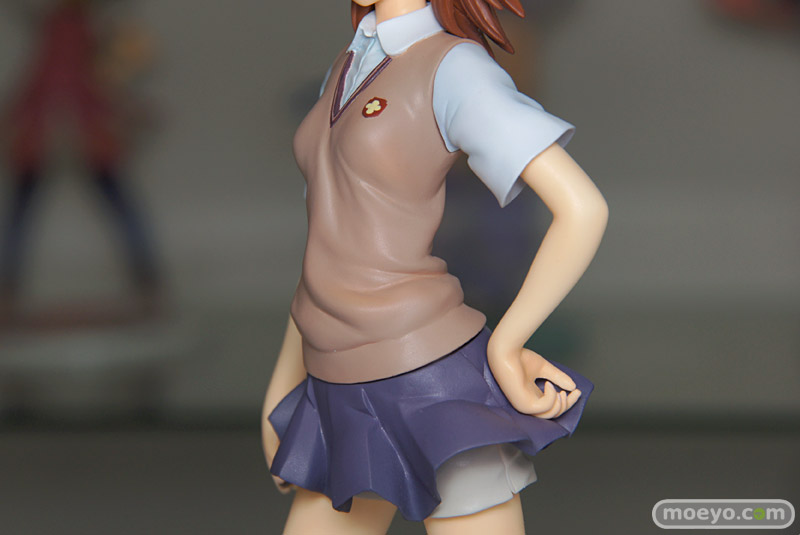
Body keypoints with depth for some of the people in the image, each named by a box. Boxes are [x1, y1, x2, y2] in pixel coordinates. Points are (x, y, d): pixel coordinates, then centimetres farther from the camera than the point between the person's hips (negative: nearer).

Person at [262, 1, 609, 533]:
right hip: (350, 405, 8)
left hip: (432, 387, -8)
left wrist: (504, 350, -10)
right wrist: (283, 390, 23)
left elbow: (584, 208, -18)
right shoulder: (351, 72, 16)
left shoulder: (457, 67, -10)